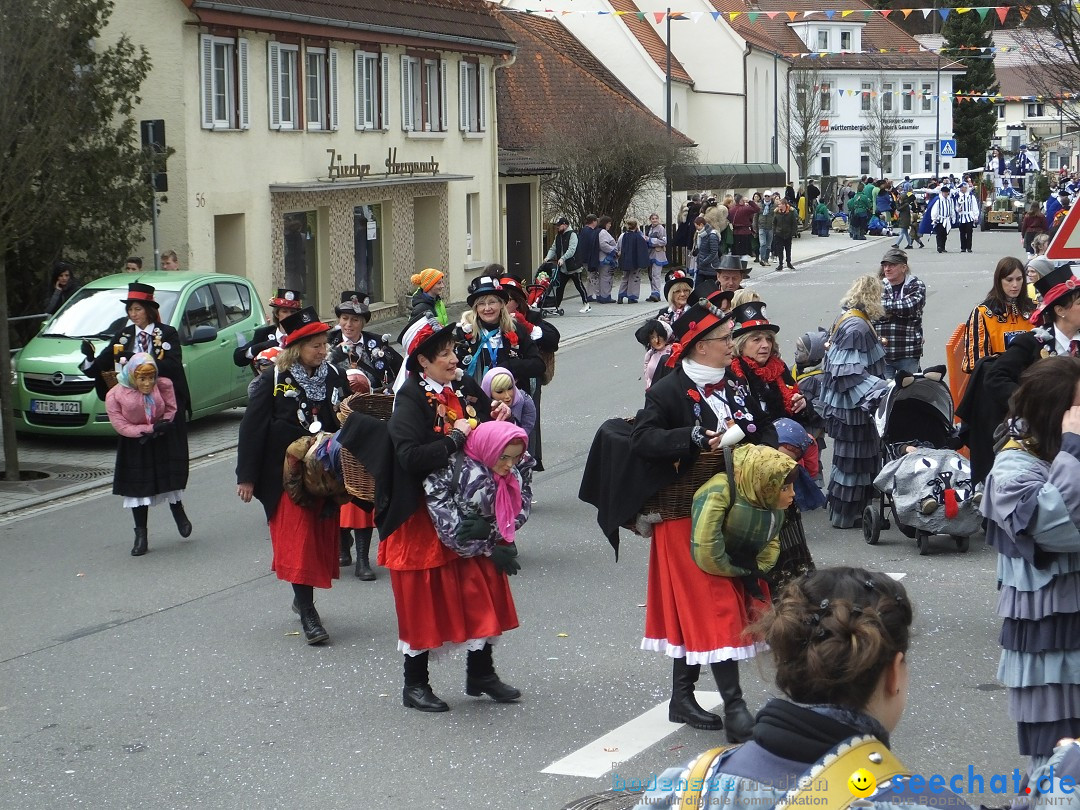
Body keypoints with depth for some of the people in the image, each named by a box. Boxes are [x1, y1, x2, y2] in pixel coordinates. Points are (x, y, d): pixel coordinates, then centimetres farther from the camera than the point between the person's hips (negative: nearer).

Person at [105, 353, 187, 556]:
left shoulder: (163, 386, -10)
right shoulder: (115, 395, -16)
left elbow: (171, 410, 0)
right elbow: (121, 426, -17)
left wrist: (163, 425, -19)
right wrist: (151, 428, -22)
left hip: (162, 443, 1)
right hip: (134, 448, -1)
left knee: (171, 481, 8)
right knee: (138, 489, 5)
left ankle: (179, 515, 39)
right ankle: (141, 535, 15)